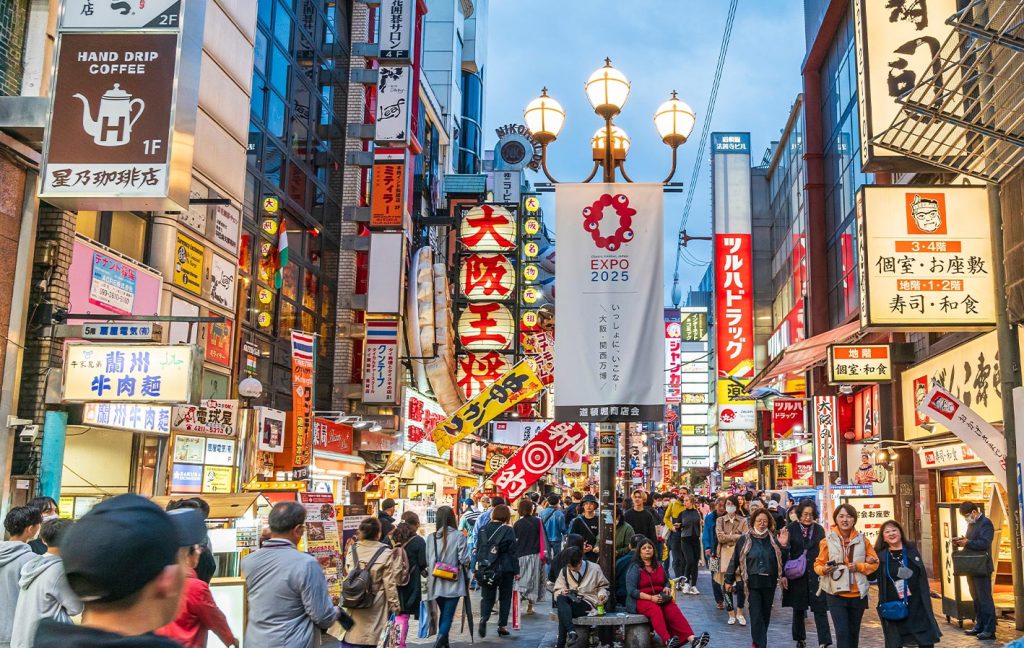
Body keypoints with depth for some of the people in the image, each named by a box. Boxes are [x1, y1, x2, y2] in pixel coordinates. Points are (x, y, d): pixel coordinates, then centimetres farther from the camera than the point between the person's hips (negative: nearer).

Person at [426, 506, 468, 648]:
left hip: (437, 583, 3)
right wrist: (466, 564, 11)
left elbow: (427, 561, 0)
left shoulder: (431, 537, -1)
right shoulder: (459, 536, -10)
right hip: (453, 583, -3)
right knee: (448, 616, 1)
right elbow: (464, 560, -11)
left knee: (443, 614, 21)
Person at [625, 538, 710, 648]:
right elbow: (631, 590, -10)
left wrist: (666, 588, 5)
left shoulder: (659, 565, 16)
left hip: (659, 598, 4)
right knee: (655, 610, -37)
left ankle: (692, 639, -46)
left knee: (672, 608, -28)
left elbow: (666, 581, 30)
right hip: (641, 600, -4)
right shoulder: (634, 568, -1)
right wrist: (651, 598, -19)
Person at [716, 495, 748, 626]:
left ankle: (740, 613, 8)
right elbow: (720, 537, -3)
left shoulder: (743, 521, 9)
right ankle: (731, 614, 10)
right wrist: (736, 536, -4)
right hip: (725, 554, 1)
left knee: (740, 585, -8)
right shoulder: (720, 520, 11)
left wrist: (728, 537, -9)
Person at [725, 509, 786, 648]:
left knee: (766, 614, 11)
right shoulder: (745, 539, -3)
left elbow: (780, 559, 12)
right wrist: (729, 580, 1)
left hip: (769, 582, 3)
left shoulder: (772, 539, 4)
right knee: (756, 615, -8)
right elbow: (735, 560, 0)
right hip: (752, 582, -3)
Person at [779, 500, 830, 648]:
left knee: (820, 610, -5)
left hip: (816, 575, 0)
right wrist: (784, 546, -25)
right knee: (798, 609, 12)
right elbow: (785, 555, -4)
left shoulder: (819, 529, 3)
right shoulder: (791, 529, -3)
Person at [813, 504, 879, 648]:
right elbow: (818, 564, 0)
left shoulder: (862, 540, 2)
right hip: (836, 594, -3)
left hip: (857, 594, 3)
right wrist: (824, 569, -22)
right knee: (842, 632, -11)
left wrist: (859, 567, -12)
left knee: (854, 632, 16)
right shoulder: (828, 541, -4)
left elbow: (874, 563, 6)